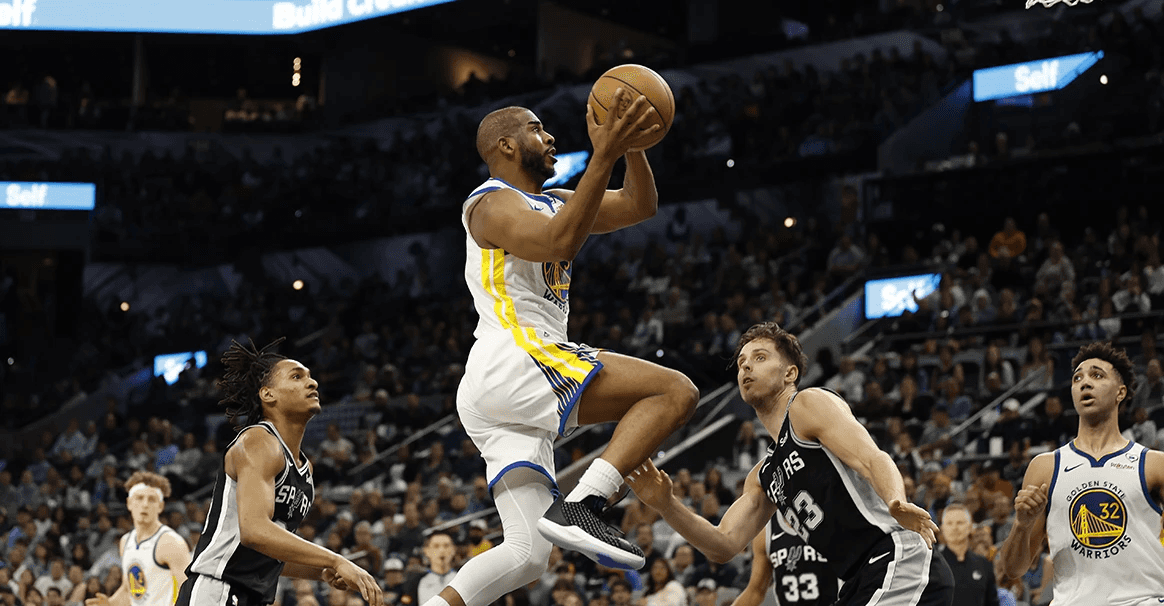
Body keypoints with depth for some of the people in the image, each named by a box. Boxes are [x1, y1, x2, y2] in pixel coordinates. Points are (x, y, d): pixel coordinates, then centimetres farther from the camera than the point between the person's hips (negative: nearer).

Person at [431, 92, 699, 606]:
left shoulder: (551, 203, 27)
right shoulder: (494, 203, -2)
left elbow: (640, 207, 23)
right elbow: (559, 244, -23)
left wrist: (631, 146, 6)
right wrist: (603, 155, -25)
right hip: (513, 362, -10)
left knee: (526, 553, 4)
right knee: (675, 391, -14)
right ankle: (578, 507, -26)